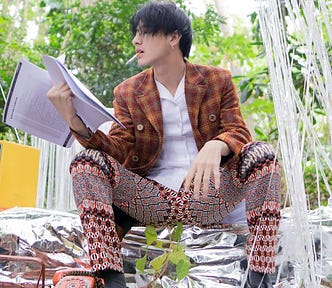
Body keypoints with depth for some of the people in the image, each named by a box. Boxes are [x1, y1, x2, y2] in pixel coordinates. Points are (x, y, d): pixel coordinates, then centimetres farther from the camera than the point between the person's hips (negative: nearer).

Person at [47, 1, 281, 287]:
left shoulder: (217, 80, 7)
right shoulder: (128, 92, 9)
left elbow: (238, 133, -4)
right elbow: (120, 151, -2)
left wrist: (216, 146, -29)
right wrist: (76, 121, -21)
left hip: (207, 196, 0)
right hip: (151, 197, 1)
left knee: (261, 153, -24)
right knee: (88, 161, -21)